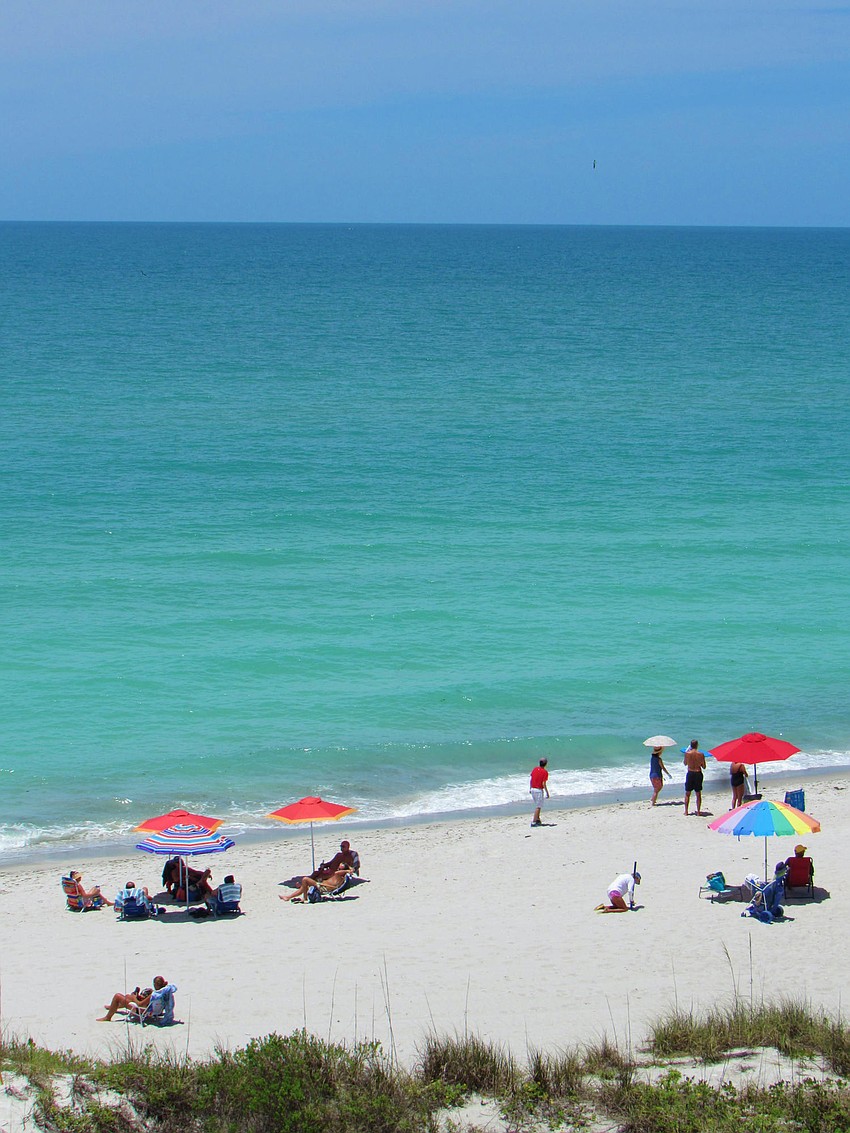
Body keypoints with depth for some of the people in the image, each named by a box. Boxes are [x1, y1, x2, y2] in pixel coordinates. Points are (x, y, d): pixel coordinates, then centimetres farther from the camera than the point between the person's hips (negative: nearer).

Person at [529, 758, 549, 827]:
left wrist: (530, 788, 20)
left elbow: (531, 779, 9)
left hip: (533, 789, 6)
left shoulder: (535, 769, 4)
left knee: (537, 805, 20)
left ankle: (538, 820, 24)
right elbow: (544, 784, -16)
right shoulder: (545, 772, -13)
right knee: (538, 807, -1)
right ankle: (533, 822, -5)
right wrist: (547, 793, -9)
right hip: (539, 790, -6)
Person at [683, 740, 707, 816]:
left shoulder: (687, 753, -7)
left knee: (687, 793, 10)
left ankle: (686, 811, 8)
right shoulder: (701, 754, -6)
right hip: (698, 773, 0)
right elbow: (704, 767, -1)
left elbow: (685, 763, 10)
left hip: (690, 773, 0)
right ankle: (698, 811, 9)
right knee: (698, 794, 9)